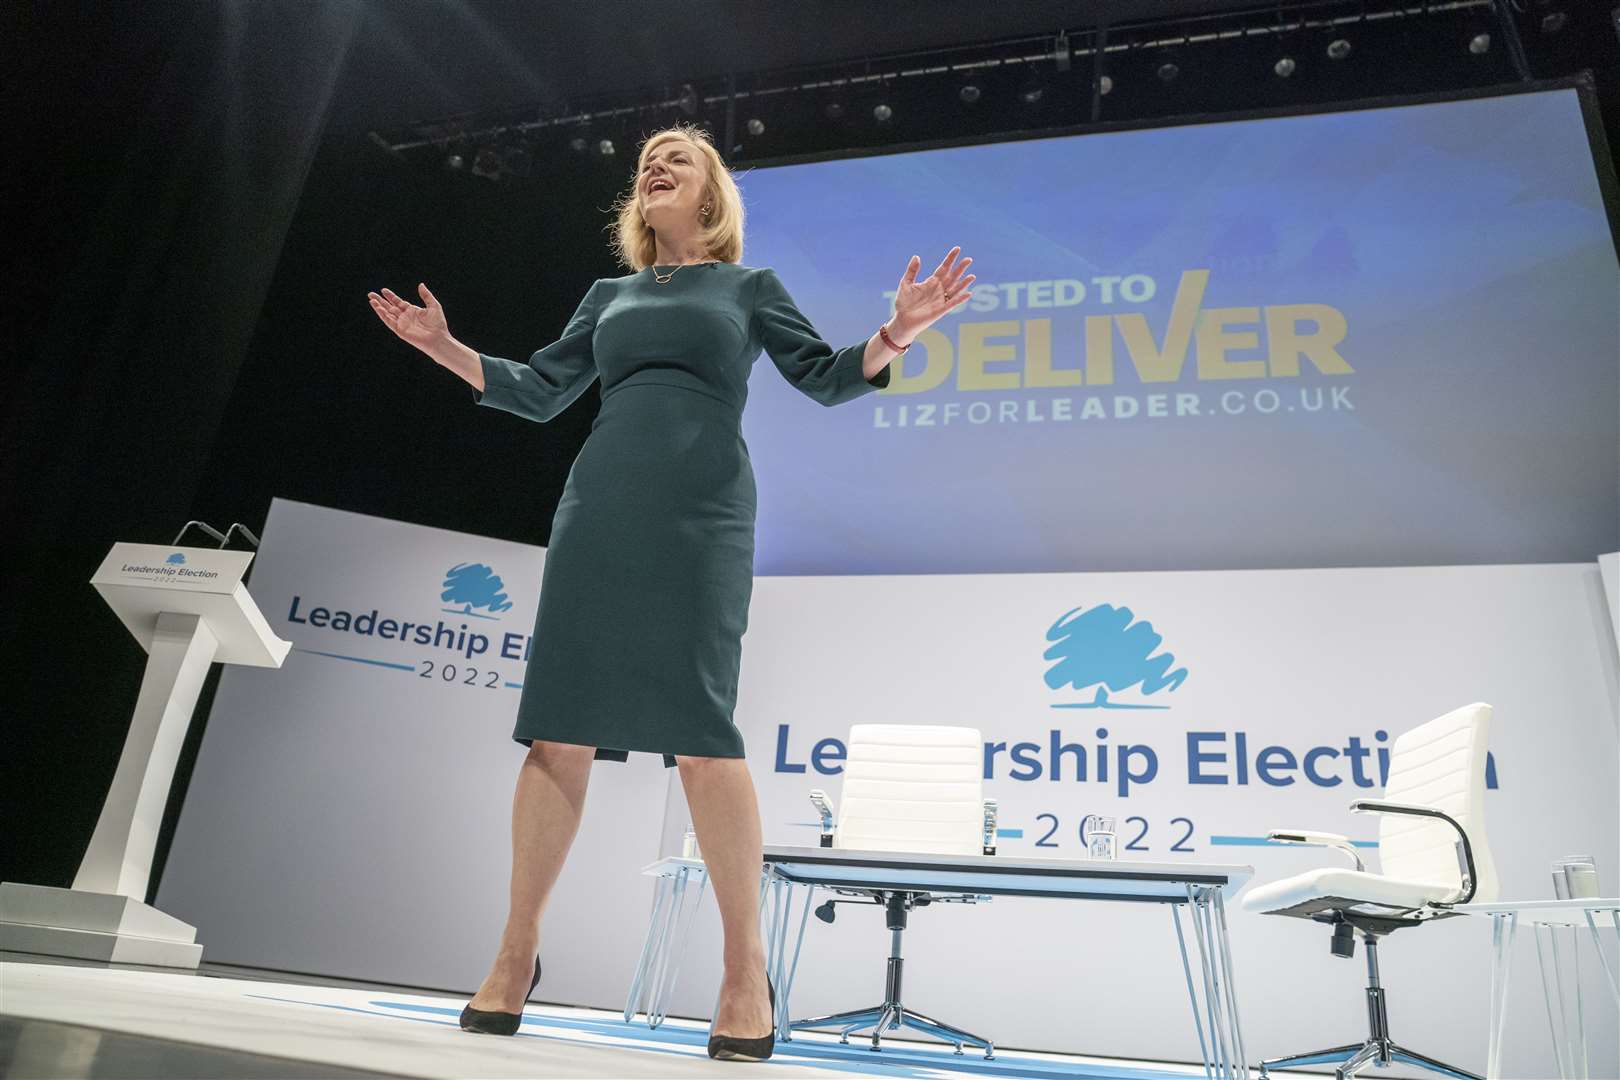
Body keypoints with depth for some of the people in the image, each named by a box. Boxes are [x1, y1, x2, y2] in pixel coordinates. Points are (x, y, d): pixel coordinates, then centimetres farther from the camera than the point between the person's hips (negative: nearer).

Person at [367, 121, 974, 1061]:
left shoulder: (749, 285, 16)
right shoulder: (610, 295, 24)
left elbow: (830, 380, 9)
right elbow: (539, 393, 24)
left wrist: (895, 333, -7)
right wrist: (445, 347, 17)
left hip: (701, 515, -3)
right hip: (599, 507, 4)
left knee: (700, 732, -11)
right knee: (560, 729, -2)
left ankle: (747, 970, -1)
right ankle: (518, 952, 10)